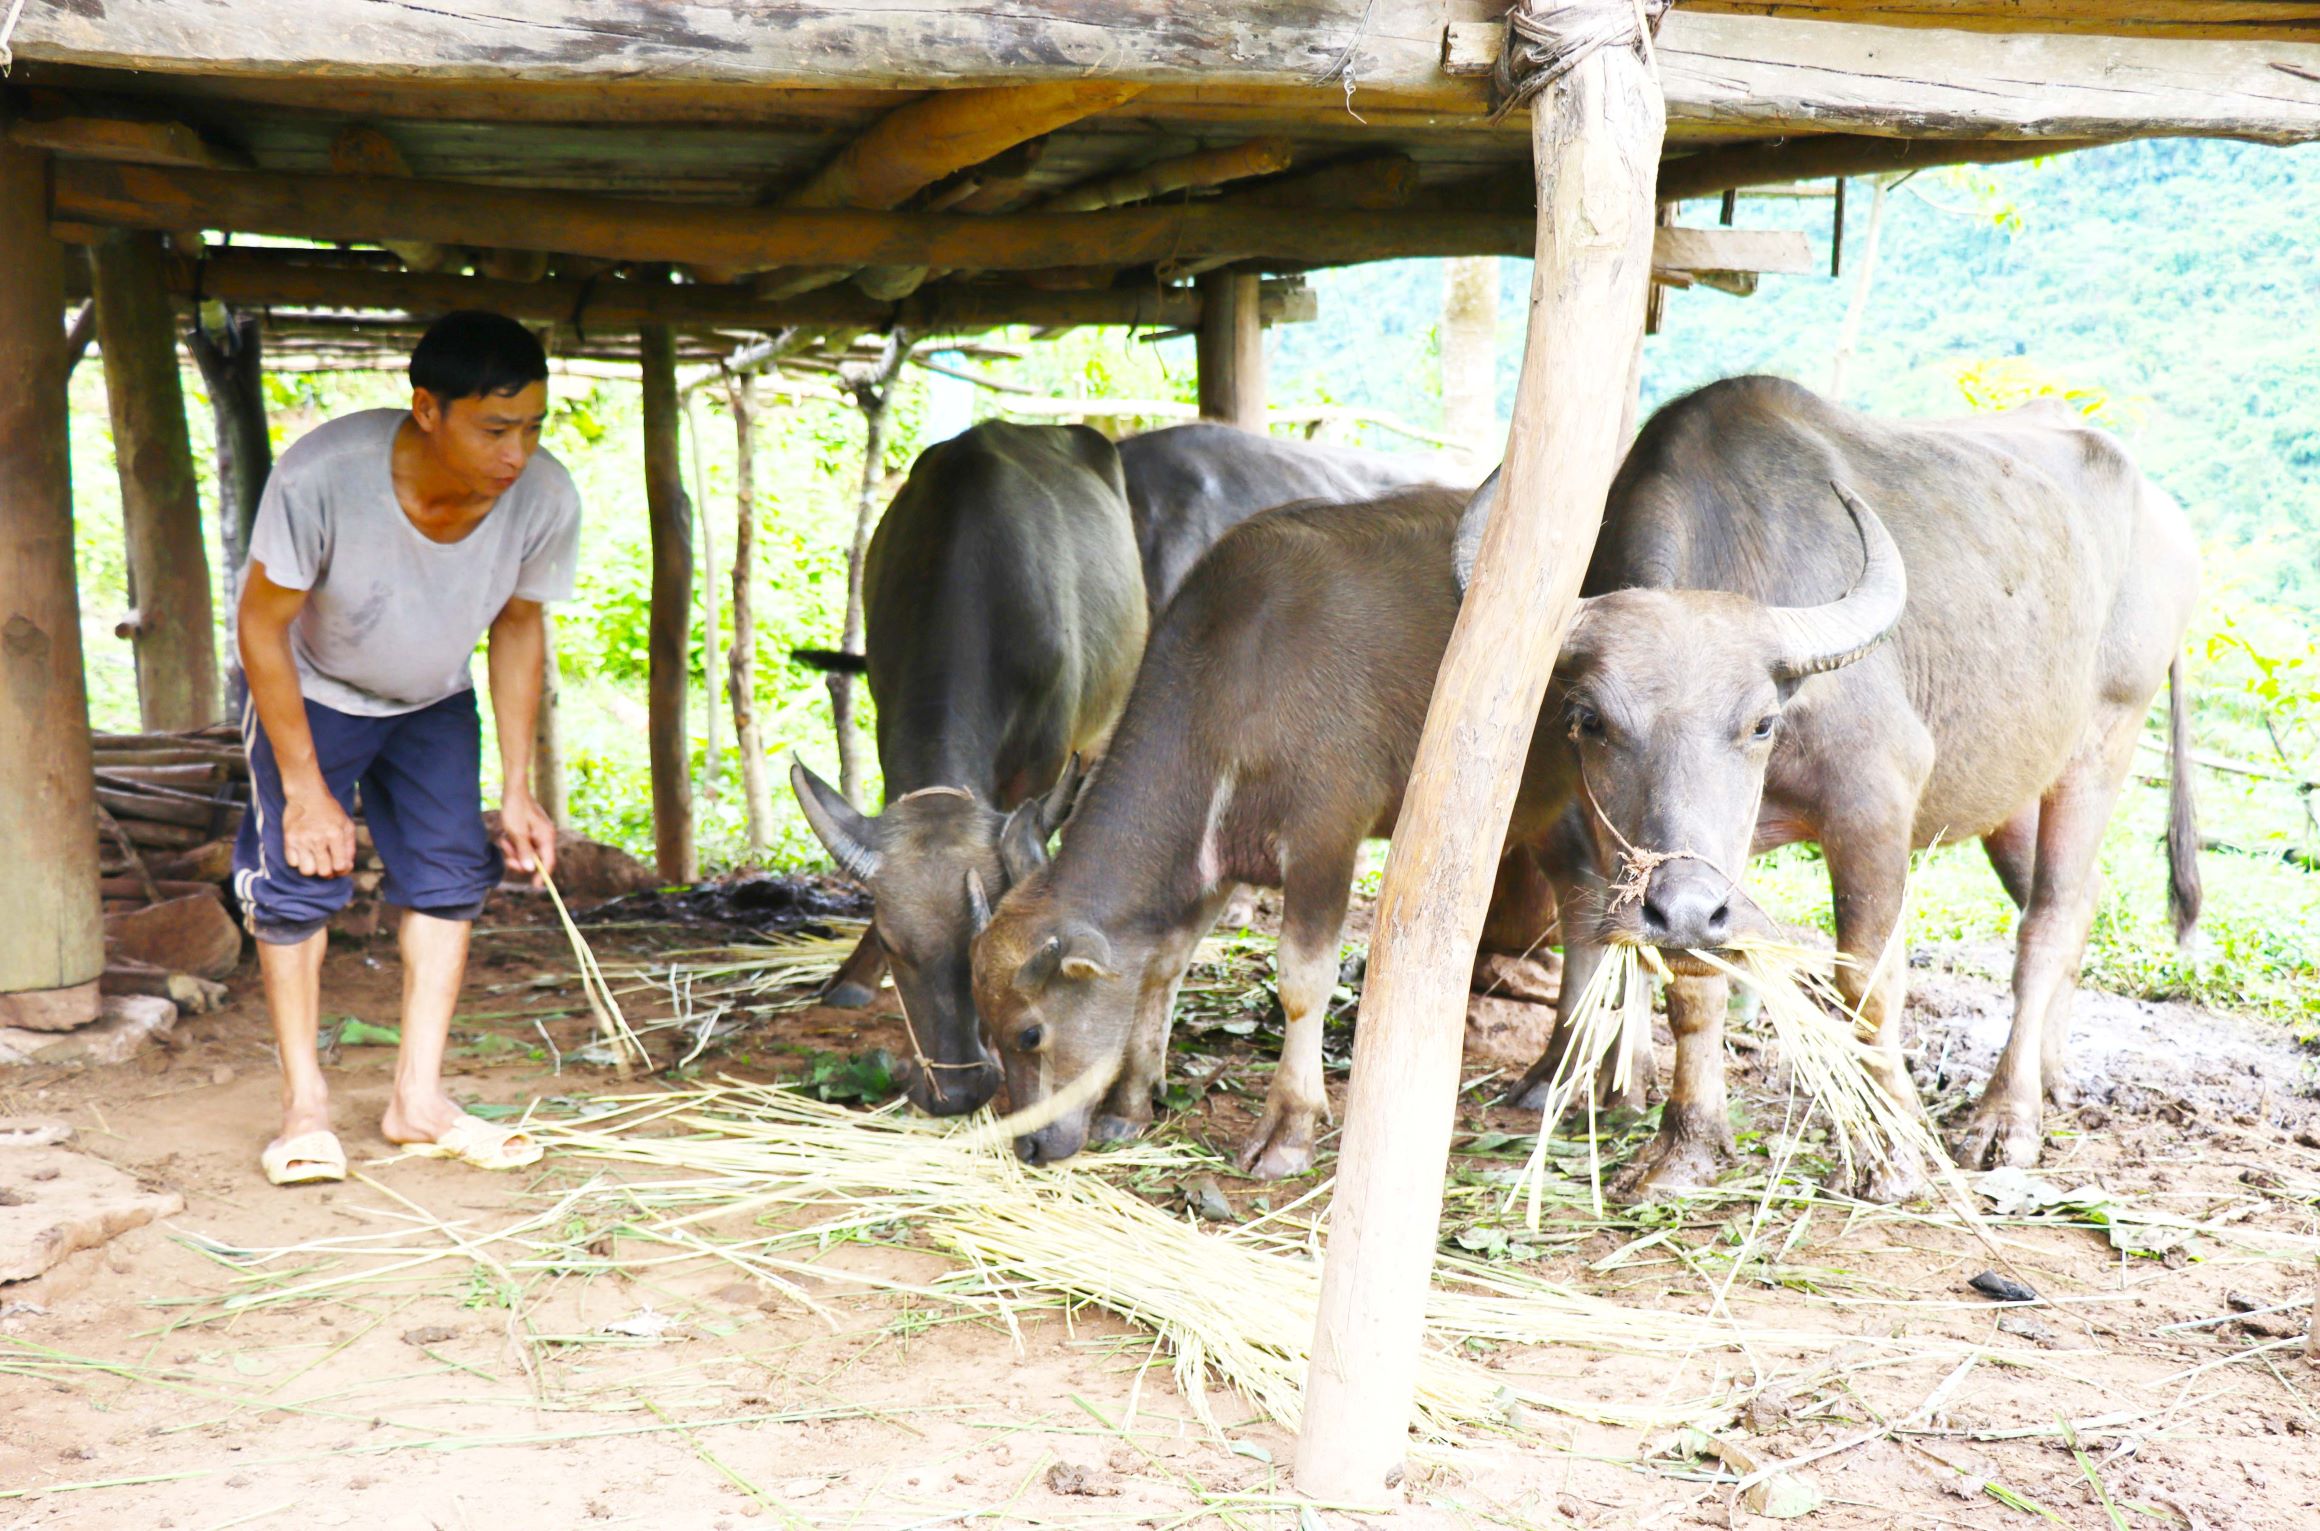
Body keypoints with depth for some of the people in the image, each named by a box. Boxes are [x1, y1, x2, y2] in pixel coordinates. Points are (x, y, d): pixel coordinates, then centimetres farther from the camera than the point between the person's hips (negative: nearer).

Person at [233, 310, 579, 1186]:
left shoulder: (545, 499, -29)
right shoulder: (320, 476, -39)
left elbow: (518, 628, -9)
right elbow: (262, 625, -23)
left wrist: (517, 789, -5)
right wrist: (305, 787, -20)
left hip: (435, 703, 3)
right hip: (310, 692, -3)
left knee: (450, 874, -3)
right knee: (299, 875, -9)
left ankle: (418, 1098, 7)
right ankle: (305, 1103, 5)